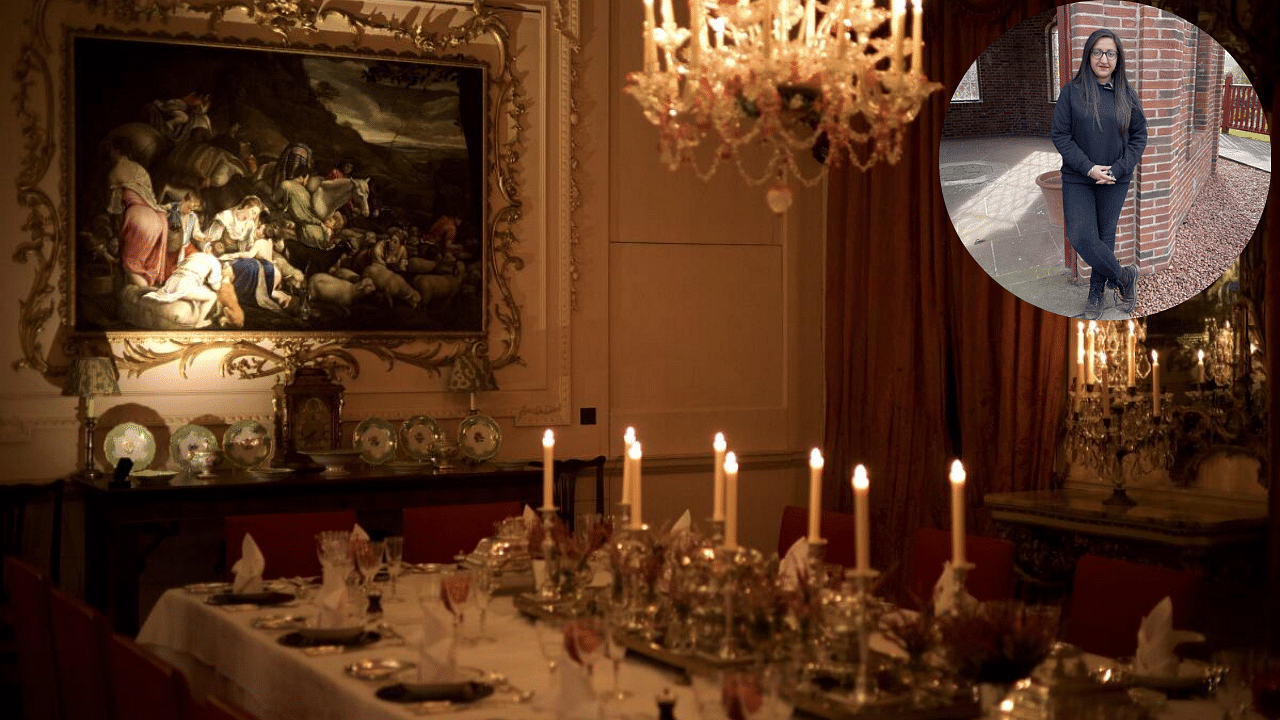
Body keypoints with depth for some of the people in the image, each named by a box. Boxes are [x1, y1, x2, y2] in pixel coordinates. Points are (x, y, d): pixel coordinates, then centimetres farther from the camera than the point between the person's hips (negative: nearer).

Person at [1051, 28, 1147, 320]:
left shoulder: (1127, 95, 1)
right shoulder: (1071, 91, -6)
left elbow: (1139, 136, 5)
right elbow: (1060, 134, -6)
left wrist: (1117, 169, -9)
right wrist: (1088, 167, -15)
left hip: (1115, 181, 1)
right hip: (1078, 180, -1)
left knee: (1105, 237, 9)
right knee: (1081, 237, -10)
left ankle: (1096, 293, 24)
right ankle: (1123, 276, 9)